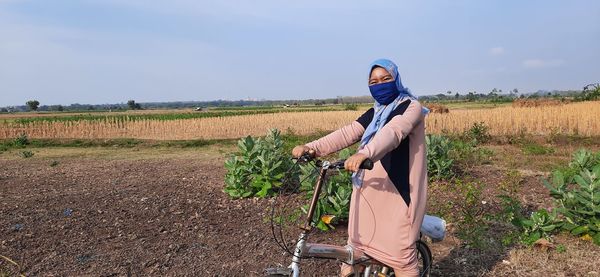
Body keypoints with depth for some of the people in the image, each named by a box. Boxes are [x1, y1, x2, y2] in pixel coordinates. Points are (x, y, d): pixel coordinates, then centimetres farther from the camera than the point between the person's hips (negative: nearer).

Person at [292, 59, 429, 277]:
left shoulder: (411, 107, -5)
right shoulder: (374, 114, 16)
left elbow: (393, 132, -26)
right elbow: (347, 133, 1)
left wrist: (364, 154, -45)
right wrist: (311, 147, -14)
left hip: (397, 192, -6)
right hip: (369, 191, 7)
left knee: (401, 253, 0)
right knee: (357, 244, 14)